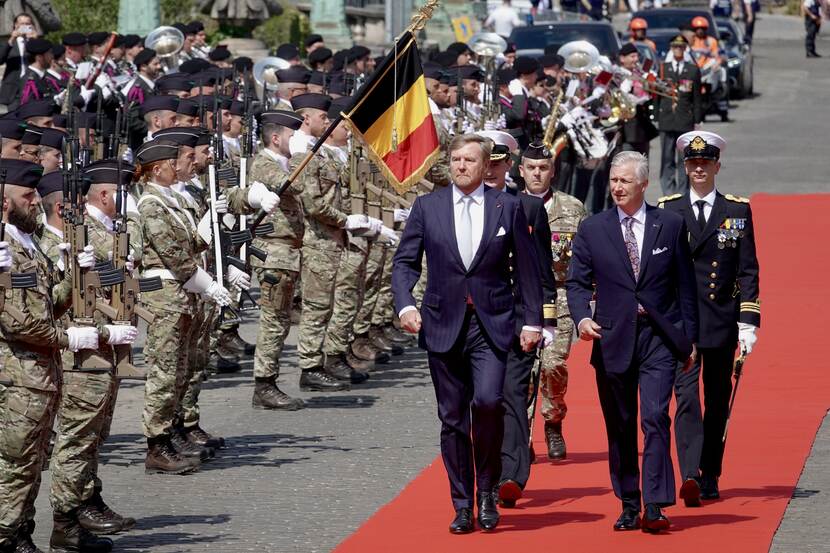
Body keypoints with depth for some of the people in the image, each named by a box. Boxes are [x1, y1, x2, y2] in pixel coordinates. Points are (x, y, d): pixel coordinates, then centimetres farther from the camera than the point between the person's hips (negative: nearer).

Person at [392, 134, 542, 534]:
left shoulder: (507, 207, 4)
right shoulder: (427, 207, 6)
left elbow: (527, 268, 7)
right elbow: (405, 261, 8)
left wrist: (532, 320, 3)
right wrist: (405, 305, -9)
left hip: (492, 324, -2)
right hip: (443, 324, 2)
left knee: (488, 400, -20)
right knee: (452, 418, 5)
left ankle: (487, 491, -1)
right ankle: (462, 505, 13)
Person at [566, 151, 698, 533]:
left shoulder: (670, 225, 5)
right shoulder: (592, 229, 6)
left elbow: (685, 284, 8)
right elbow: (577, 282, 5)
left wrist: (689, 338, 6)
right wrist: (582, 317, -16)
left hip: (659, 338, -2)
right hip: (612, 339, 2)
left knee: (655, 418, -14)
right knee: (619, 427, 7)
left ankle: (655, 508, -17)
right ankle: (629, 506, 15)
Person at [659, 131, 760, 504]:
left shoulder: (737, 211, 5)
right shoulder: (667, 211, 5)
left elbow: (748, 270, 3)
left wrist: (748, 321, -4)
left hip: (722, 319, 1)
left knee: (718, 401, 8)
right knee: (686, 398, -13)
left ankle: (710, 477, 17)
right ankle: (690, 476, -21)